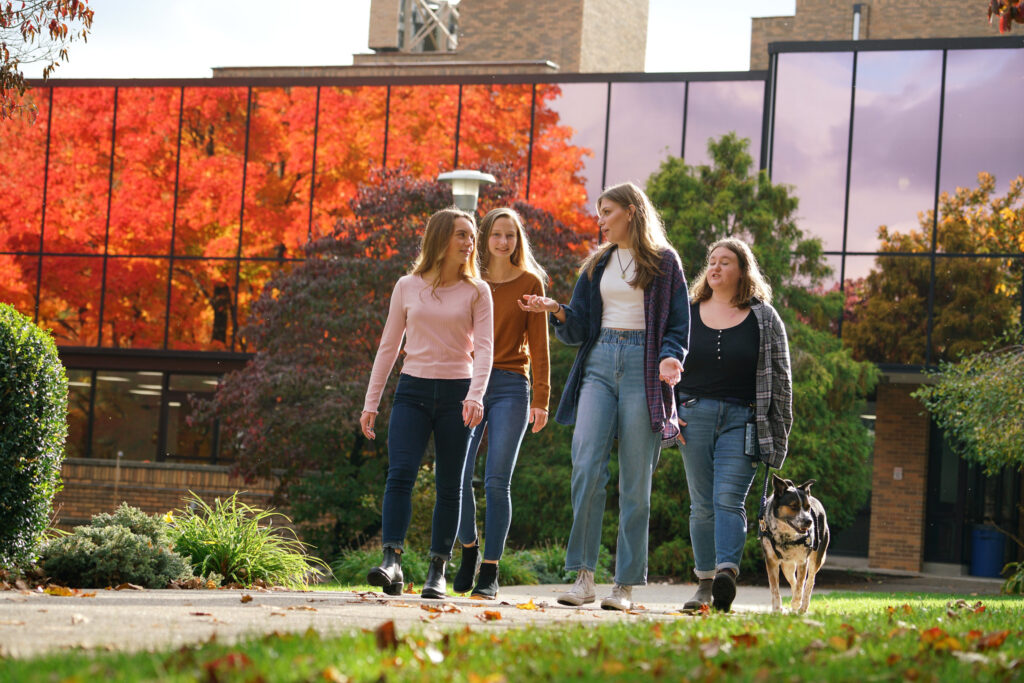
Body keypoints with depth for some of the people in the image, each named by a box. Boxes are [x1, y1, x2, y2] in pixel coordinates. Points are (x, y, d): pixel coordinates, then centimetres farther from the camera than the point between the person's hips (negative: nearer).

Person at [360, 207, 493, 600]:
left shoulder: (476, 292, 4)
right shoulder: (407, 287, 7)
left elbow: (483, 348, -4)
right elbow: (389, 346, 12)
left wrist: (476, 395, -21)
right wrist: (371, 402, 9)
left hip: (456, 393, 0)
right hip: (414, 390, 0)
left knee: (449, 486, 3)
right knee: (400, 473, -15)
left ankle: (437, 571, 9)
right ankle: (391, 561, -21)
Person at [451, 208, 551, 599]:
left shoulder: (530, 283, 6)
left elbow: (538, 343, 3)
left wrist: (541, 399, -4)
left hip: (510, 387, -2)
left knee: (497, 482, -7)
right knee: (458, 477, -6)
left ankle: (490, 573, 0)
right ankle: (469, 549, 20)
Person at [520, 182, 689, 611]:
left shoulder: (664, 262, 6)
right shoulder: (597, 265, 18)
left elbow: (679, 325, 2)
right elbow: (578, 329, 15)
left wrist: (670, 358, -17)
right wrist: (558, 312, -5)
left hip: (642, 366, -3)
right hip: (599, 364, 3)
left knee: (635, 480, -2)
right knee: (586, 467, -12)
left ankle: (626, 585, 1)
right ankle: (583, 576, -8)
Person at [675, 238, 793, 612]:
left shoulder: (764, 318, 4)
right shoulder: (688, 313, 11)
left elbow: (780, 378, 5)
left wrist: (779, 433, 2)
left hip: (743, 419, -3)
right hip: (695, 414, 3)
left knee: (728, 498, -16)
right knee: (702, 504, 3)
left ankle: (726, 574, -27)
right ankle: (705, 584, 9)